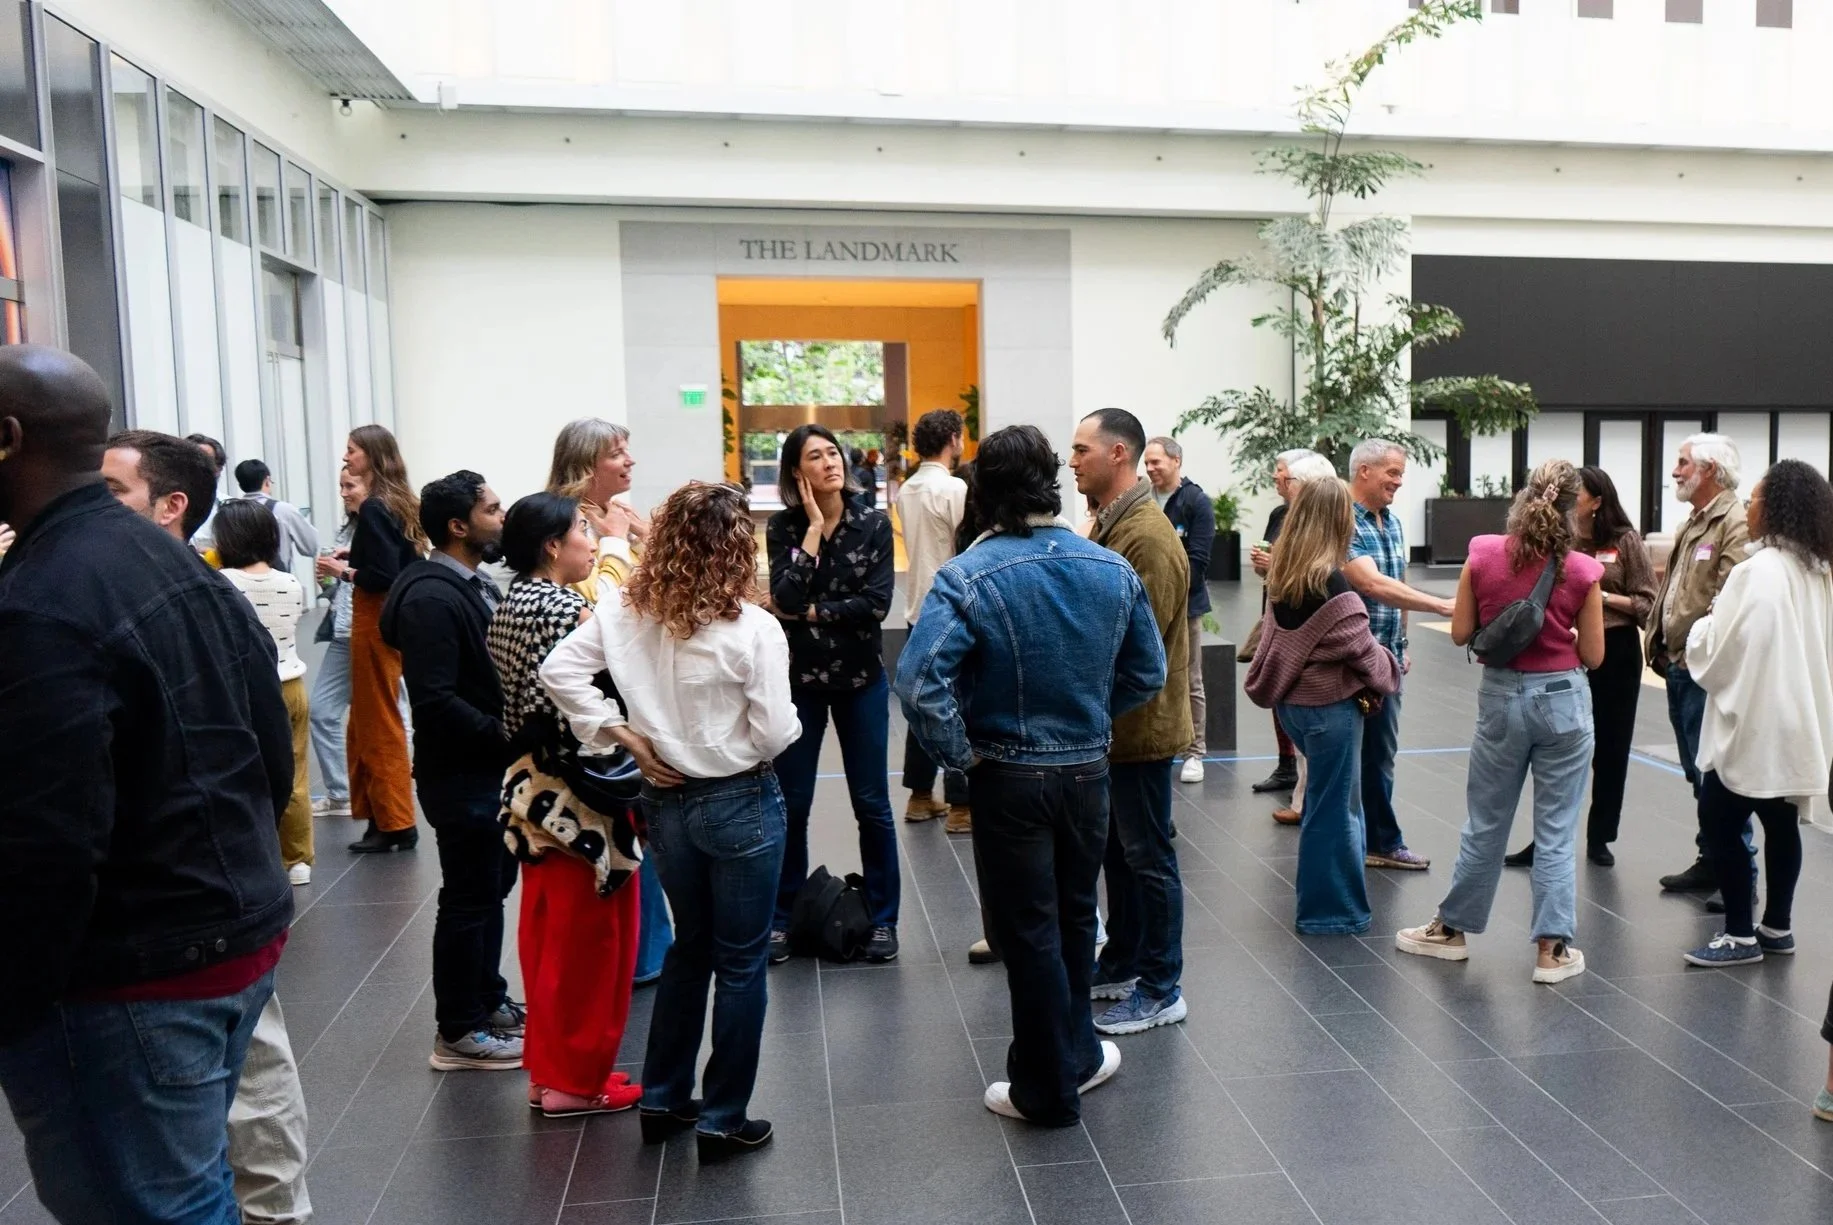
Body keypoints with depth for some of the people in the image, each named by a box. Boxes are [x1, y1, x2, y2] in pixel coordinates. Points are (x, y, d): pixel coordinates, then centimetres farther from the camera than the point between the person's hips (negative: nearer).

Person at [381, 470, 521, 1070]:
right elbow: (436, 702, -26)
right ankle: (459, 1033, 16)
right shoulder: (431, 599, -20)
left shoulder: (477, 587, 11)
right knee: (469, 897, 2)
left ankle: (489, 1000, 35)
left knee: (492, 885, 19)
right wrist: (506, 737, -21)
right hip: (462, 775, -10)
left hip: (492, 770, 10)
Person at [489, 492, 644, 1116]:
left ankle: (547, 1066, 29)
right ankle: (576, 1078, 16)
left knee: (548, 933, 17)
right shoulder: (568, 611, -19)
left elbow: (522, 708, 11)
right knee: (588, 940, 4)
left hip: (535, 791, 9)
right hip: (577, 799, -9)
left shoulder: (512, 604, 9)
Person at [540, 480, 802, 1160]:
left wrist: (625, 737, -2)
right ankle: (722, 1119, 22)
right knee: (740, 963, 11)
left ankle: (663, 1099, 33)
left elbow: (558, 670, -5)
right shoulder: (753, 628, -19)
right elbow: (776, 735, -18)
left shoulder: (627, 613, -4)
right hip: (741, 804, -5)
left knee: (689, 948, 24)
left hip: (665, 801, 5)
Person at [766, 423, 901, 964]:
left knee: (871, 803, 6)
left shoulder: (873, 523, -3)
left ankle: (882, 918, 20)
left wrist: (810, 613, -13)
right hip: (798, 677, 0)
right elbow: (786, 596, -18)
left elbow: (877, 602, -13)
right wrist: (814, 526, -16)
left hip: (861, 678, 0)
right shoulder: (783, 527, -2)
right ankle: (783, 917, 22)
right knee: (791, 803, 6)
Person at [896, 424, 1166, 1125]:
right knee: (1075, 917, 23)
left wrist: (962, 754, -14)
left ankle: (1048, 1089, 23)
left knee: (1028, 931, 9)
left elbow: (920, 684, -29)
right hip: (1088, 770, 5)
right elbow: (1147, 674, 3)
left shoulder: (968, 577, -19)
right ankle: (1075, 1057, 39)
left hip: (1009, 778, -4)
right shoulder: (1112, 569, -4)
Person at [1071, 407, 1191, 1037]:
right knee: (1116, 850, 19)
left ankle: (1161, 991, 16)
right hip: (1109, 722, 10)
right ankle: (1121, 966, 34)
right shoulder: (1107, 524, 11)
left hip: (1139, 724, -9)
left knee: (1148, 858, 2)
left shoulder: (1148, 536, -20)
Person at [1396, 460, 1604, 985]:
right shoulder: (1582, 570, -9)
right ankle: (1553, 948, 14)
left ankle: (1452, 929, 27)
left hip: (1501, 696, 1)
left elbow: (1460, 633, -2)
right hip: (1562, 699, -1)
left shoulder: (1483, 554, -7)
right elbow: (1592, 655, -2)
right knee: (1556, 831, 8)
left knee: (1485, 824, 15)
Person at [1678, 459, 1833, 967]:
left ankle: (1740, 934, 4)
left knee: (1720, 821, 0)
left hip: (1755, 722, -9)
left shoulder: (1756, 571, -19)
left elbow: (1715, 650, -16)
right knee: (1781, 823, 15)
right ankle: (1777, 926, 24)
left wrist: (1706, 620, 3)